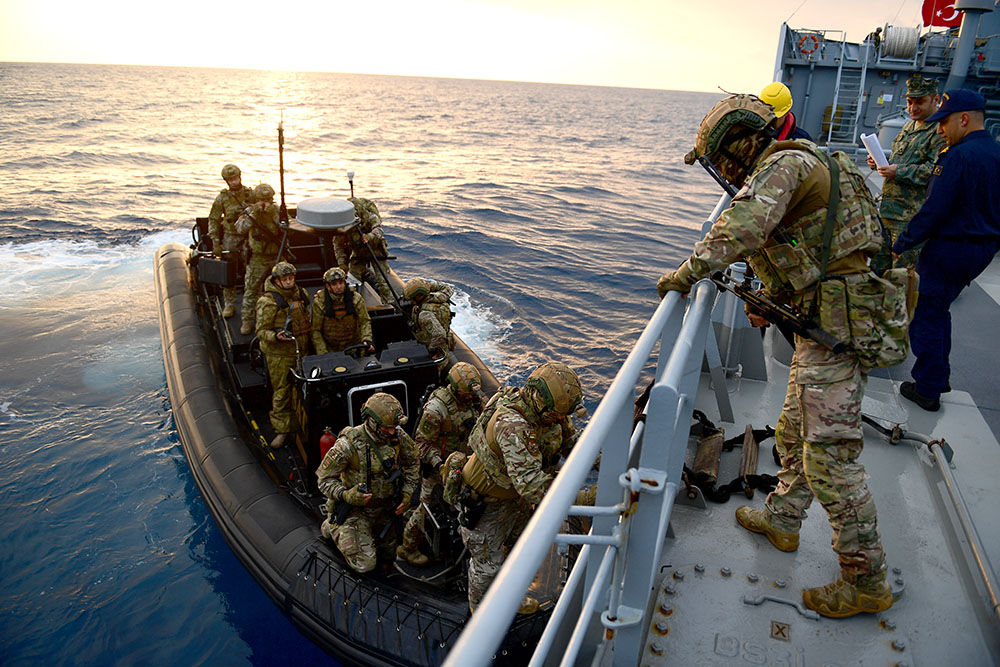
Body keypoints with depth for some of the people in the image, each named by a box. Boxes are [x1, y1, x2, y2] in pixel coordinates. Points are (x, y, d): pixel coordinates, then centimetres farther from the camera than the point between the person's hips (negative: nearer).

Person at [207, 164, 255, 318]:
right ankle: (229, 304, 14)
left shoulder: (250, 194, -1)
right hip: (230, 237, 0)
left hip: (249, 236, 0)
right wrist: (215, 243, -6)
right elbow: (213, 220, 2)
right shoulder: (222, 198, -3)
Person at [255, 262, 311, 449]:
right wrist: (276, 337, -30)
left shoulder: (301, 294, 7)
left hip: (301, 350, 6)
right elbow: (261, 331, -11)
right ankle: (282, 430, 10)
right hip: (279, 354, -6)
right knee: (281, 392, -1)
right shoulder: (268, 302, -13)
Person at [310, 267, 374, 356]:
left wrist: (366, 340, -18)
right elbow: (315, 330, -6)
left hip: (354, 347, 2)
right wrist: (322, 354, -14)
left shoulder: (356, 298, -5)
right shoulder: (319, 302, -10)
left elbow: (365, 321, 0)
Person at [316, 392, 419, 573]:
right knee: (365, 565, -10)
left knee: (388, 556, 19)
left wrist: (407, 494, -4)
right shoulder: (349, 443, -28)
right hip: (355, 509, -5)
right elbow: (325, 479, -18)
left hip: (383, 509, 6)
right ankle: (333, 528, 13)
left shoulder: (398, 437, -13)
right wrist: (345, 495, -35)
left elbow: (412, 465, 6)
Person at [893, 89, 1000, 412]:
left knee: (926, 316, 3)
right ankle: (939, 376, 34)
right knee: (939, 310, 23)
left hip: (950, 248, -9)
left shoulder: (958, 156, -20)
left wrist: (900, 245, -15)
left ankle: (927, 389, 11)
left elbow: (934, 210, -22)